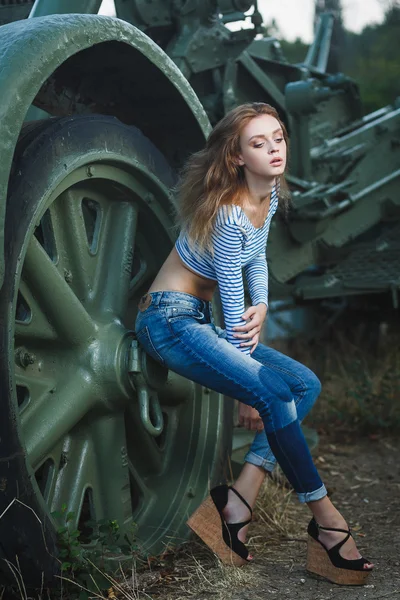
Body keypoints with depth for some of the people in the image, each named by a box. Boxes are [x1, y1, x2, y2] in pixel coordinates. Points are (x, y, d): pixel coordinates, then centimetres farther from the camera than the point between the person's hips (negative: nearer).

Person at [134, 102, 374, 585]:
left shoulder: (271, 196, 4)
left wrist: (261, 308, -6)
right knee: (276, 393, -23)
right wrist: (251, 389, -14)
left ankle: (237, 504, -9)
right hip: (169, 320, -10)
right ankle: (326, 523, -11)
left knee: (306, 384, -1)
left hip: (198, 319, 10)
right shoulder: (231, 215, -22)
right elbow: (232, 302, -19)